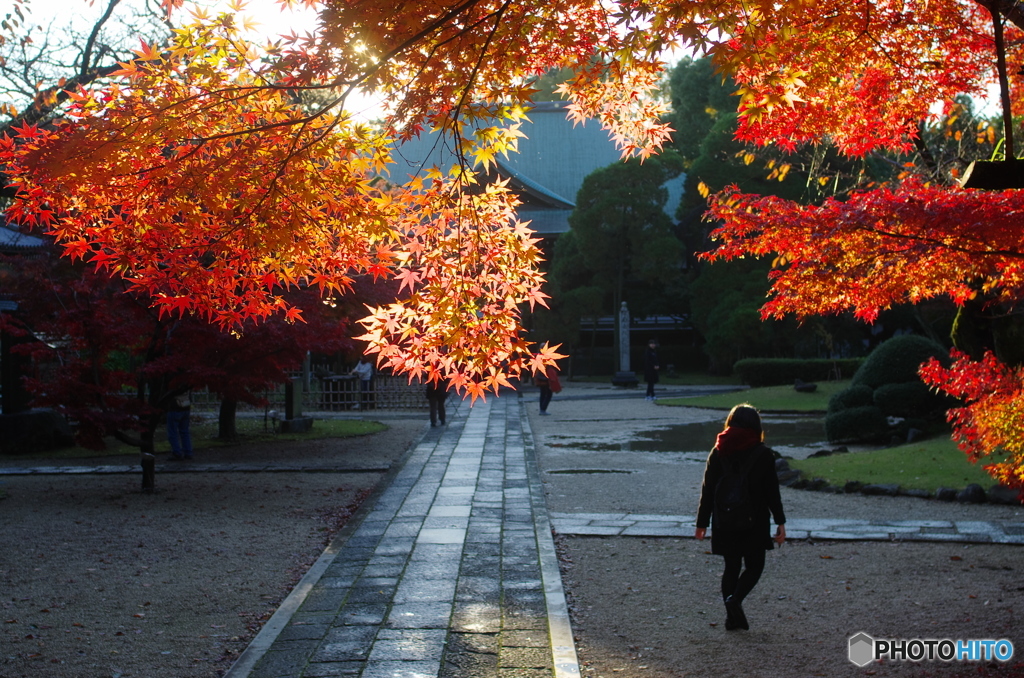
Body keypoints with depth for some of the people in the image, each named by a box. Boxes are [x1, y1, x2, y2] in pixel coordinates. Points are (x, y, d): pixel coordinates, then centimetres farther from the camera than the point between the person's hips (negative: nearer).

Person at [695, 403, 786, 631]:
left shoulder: (718, 453, 1)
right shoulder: (763, 454, -6)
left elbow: (707, 490, 3)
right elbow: (772, 492, -5)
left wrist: (702, 522, 10)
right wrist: (780, 522, 2)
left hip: (724, 522, 3)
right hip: (754, 522, -3)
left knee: (731, 567, 13)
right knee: (754, 566, 10)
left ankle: (733, 616, 11)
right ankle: (735, 599, -14)